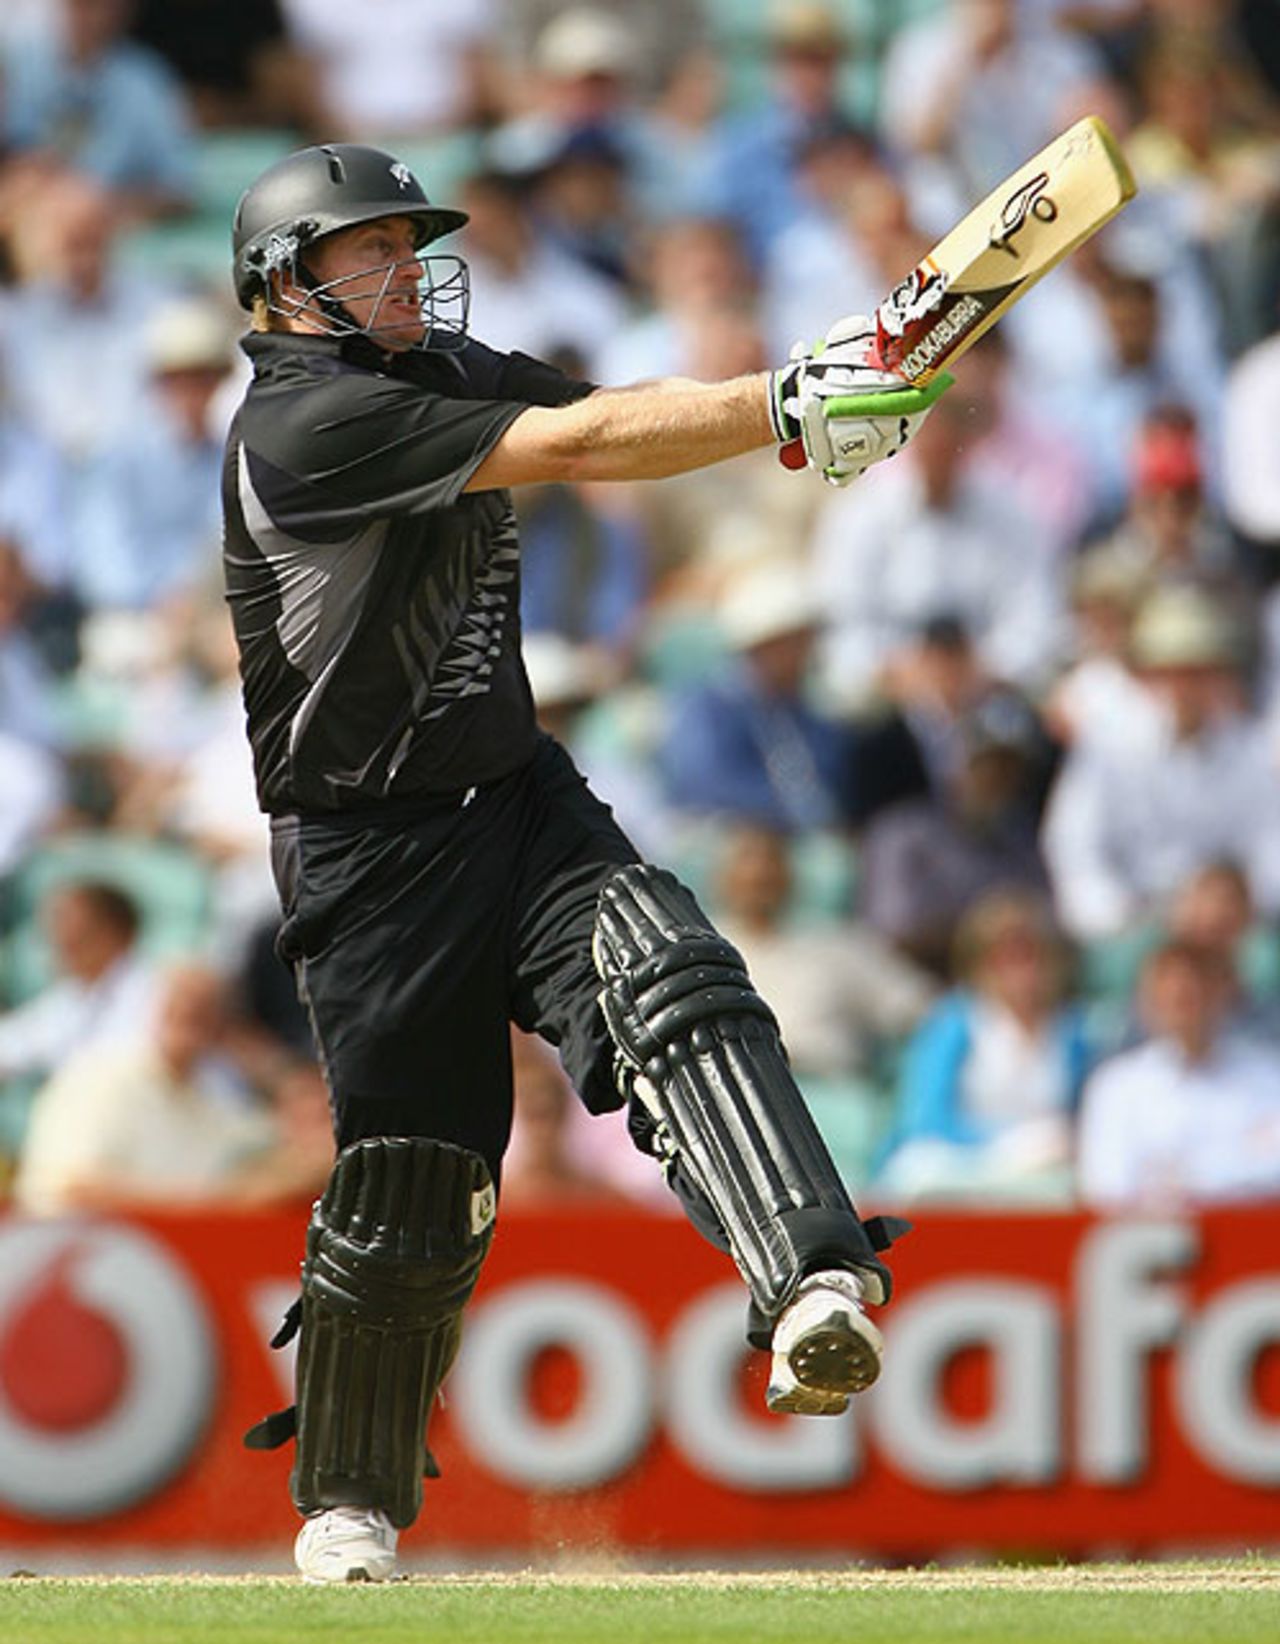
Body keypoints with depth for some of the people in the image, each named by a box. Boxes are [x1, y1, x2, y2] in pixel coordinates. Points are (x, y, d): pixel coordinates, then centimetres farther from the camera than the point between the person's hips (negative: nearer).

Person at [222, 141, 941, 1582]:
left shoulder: (445, 374, 11)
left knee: (671, 980, -22)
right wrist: (785, 409, -25)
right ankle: (347, 1505, 22)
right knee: (404, 1191, 1)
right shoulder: (305, 422, -16)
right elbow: (573, 450, -23)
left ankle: (812, 1296, -42)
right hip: (371, 856, -6)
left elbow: (623, 415, -2)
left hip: (519, 801, 6)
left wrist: (814, 390, -20)